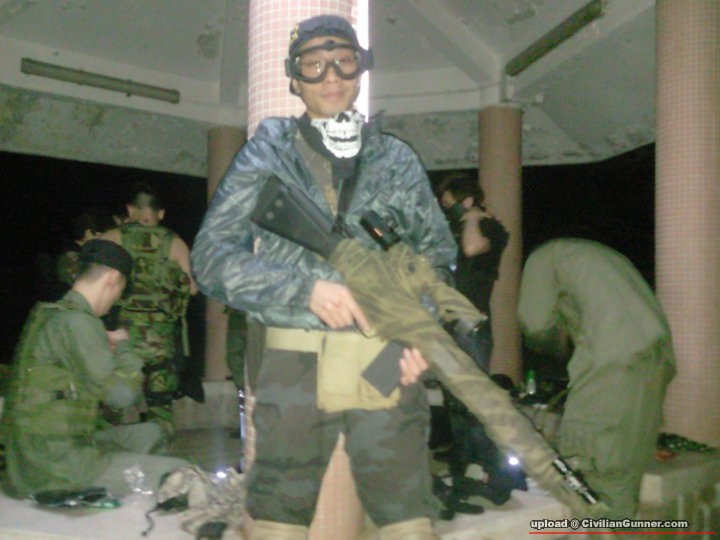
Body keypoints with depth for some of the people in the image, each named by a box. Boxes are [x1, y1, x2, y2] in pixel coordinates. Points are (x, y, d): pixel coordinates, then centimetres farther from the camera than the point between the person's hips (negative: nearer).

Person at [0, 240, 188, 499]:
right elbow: (121, 394, -19)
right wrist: (123, 346, -3)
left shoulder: (49, 314, 11)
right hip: (54, 466, -10)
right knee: (179, 475, -13)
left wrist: (107, 347, 9)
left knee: (149, 434, 20)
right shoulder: (75, 321, -18)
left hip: (36, 455, 10)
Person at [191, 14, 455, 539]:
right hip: (292, 366, 0)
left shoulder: (397, 159, 12)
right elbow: (212, 255, 0)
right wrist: (306, 289, -13)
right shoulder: (267, 155, 6)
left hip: (387, 363, 1)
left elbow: (439, 253, 16)